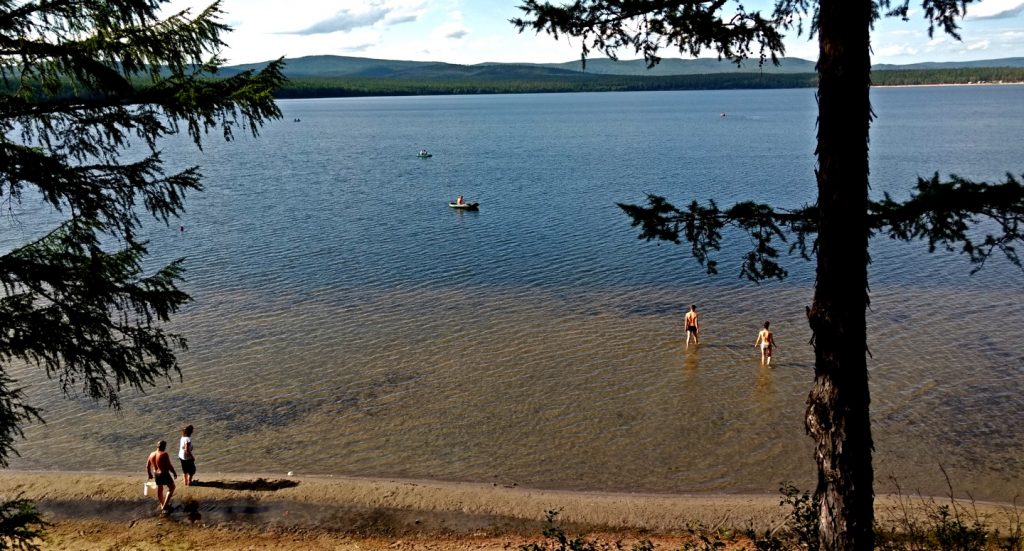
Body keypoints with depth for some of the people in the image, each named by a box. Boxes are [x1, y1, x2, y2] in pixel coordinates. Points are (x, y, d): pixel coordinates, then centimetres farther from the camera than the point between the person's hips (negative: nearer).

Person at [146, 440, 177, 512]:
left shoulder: (152, 454, 0)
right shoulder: (164, 454, -21)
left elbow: (147, 466, 9)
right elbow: (169, 466, -20)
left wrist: (149, 474, 25)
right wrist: (174, 473, -7)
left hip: (156, 474, 7)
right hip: (164, 474, -7)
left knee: (159, 489, 23)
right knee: (171, 487, 12)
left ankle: (161, 504, 40)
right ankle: (165, 505, 5)